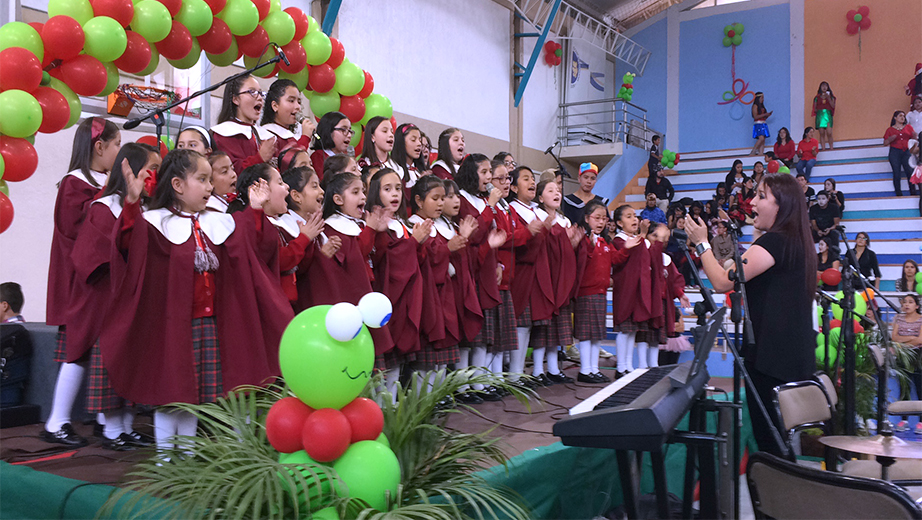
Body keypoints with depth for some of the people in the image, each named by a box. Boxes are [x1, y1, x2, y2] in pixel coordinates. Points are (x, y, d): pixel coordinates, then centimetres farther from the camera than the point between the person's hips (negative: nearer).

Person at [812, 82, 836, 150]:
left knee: (829, 133, -11)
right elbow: (815, 108, 14)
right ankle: (823, 148, -1)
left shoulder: (830, 96, 11)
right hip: (820, 115, 1)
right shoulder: (817, 97, 11)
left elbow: (833, 106, -1)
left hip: (828, 114, -1)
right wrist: (816, 110, -6)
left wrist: (828, 98, -9)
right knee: (822, 133, -3)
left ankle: (831, 148, -3)